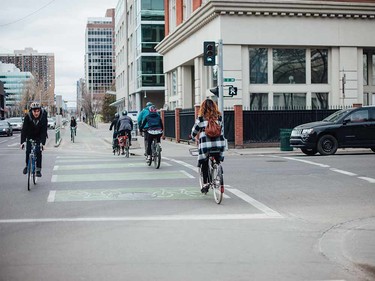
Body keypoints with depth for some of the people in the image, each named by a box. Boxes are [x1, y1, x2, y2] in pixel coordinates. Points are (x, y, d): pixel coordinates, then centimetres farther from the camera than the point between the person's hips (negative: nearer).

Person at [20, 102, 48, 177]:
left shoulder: (43, 117, -25)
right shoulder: (27, 117, -23)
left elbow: (44, 131, -27)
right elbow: (24, 129, -26)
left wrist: (42, 142, -37)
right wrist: (22, 142, -35)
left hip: (39, 137, -1)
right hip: (30, 136, 1)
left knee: (38, 152, -13)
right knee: (28, 151, -10)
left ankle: (38, 169, -3)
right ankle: (27, 166, 15)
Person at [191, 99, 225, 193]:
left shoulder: (201, 118, 0)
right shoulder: (219, 117, 8)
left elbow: (194, 130, 11)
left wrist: (193, 136, 33)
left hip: (205, 143, -2)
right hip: (218, 142, 2)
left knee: (204, 163, 11)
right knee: (217, 162, 18)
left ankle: (205, 183, 5)